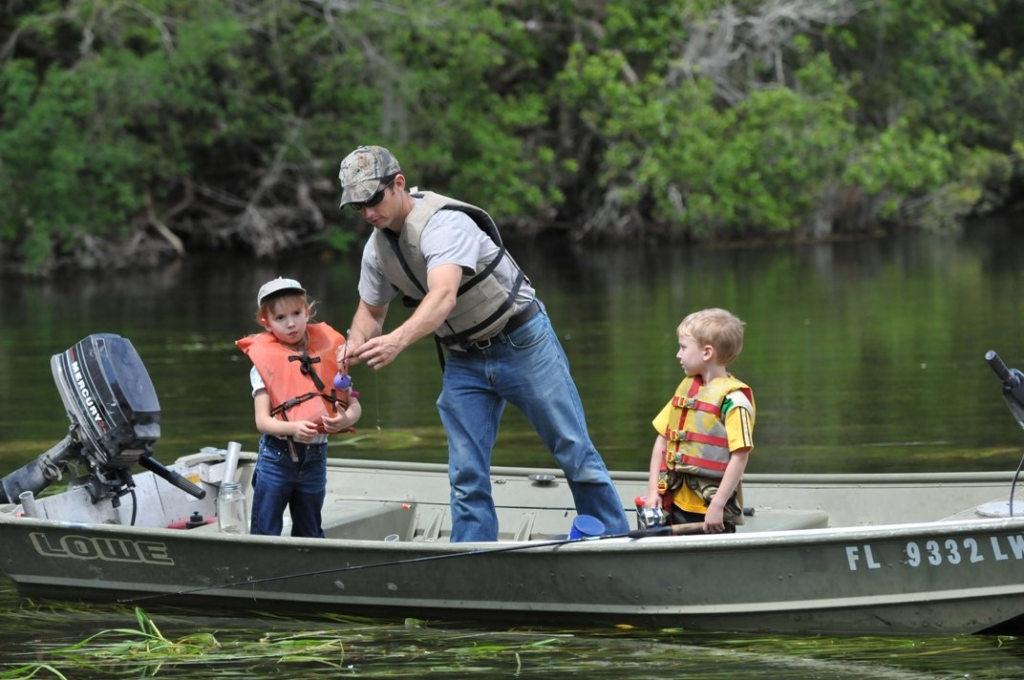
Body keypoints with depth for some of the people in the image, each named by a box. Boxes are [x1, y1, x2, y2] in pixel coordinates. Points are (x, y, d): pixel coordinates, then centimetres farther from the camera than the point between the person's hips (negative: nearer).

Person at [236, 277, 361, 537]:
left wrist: (346, 419, -19)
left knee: (309, 537, 14)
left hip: (315, 458, 3)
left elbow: (354, 405, 5)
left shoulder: (328, 354, 3)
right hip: (276, 456, -3)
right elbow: (262, 420, -11)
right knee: (265, 535, -2)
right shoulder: (264, 362, -4)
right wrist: (293, 428, -30)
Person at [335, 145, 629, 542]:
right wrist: (357, 344, -11)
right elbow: (371, 310, 13)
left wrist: (397, 340, -60)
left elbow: (443, 296, -43)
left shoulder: (443, 223, -28)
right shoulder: (376, 249, -2)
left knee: (575, 453, 2)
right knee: (466, 476, 0)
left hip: (523, 343, -7)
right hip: (463, 361, 7)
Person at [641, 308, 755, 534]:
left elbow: (740, 456, -16)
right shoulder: (685, 388, 13)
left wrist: (717, 506, -19)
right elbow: (663, 440, 16)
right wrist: (653, 490, 7)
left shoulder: (733, 400, -11)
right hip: (676, 504, 7)